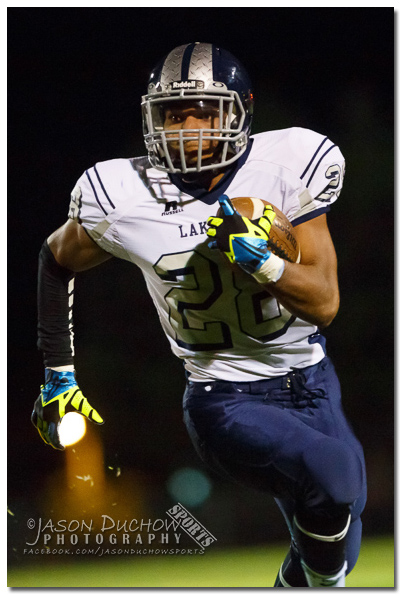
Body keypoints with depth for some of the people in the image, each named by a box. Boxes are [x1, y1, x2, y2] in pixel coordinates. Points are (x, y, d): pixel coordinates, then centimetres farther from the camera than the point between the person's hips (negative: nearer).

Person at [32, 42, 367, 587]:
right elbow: (57, 259, 9)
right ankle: (320, 580, -2)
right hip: (224, 401, -4)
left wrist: (259, 258, -28)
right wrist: (57, 375, 8)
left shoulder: (287, 168, -12)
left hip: (311, 381, 4)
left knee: (336, 548, 14)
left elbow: (324, 305, -10)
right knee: (334, 476, -30)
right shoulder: (124, 200, -13)